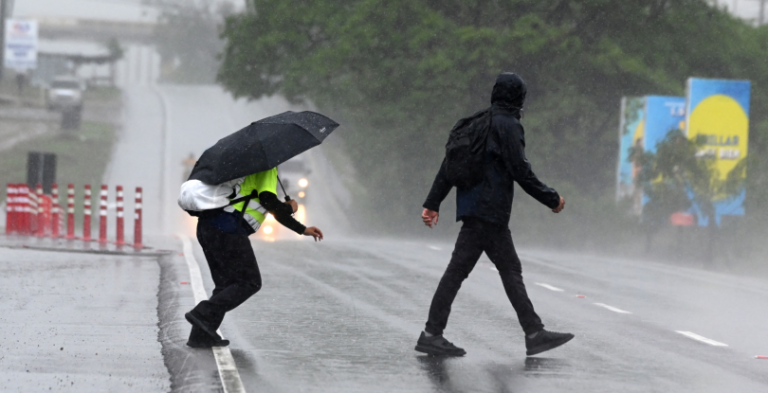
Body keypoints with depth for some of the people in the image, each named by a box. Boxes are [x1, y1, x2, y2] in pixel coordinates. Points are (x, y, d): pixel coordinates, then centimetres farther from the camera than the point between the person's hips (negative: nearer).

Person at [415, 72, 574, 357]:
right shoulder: (508, 125, -10)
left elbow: (450, 165, 16)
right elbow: (520, 171, -14)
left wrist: (433, 203, 17)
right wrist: (552, 199, -4)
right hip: (488, 210, -9)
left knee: (511, 269, 9)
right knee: (458, 269, -7)